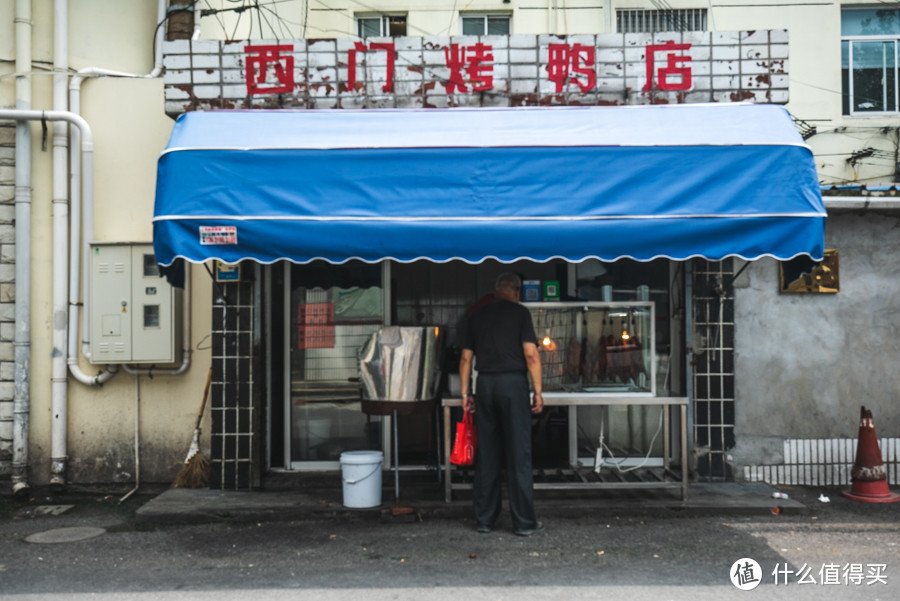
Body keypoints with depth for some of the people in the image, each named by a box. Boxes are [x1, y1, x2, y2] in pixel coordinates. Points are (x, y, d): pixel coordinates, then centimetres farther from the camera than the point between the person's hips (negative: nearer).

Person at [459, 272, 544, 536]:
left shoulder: (477, 316, 12)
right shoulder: (520, 313, -1)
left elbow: (466, 358, 12)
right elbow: (531, 355, -8)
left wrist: (465, 393, 17)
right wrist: (538, 392, -3)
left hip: (485, 385, 4)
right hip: (513, 384, -4)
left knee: (486, 455, 9)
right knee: (519, 455, 0)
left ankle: (484, 519, 14)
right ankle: (524, 522, 4)